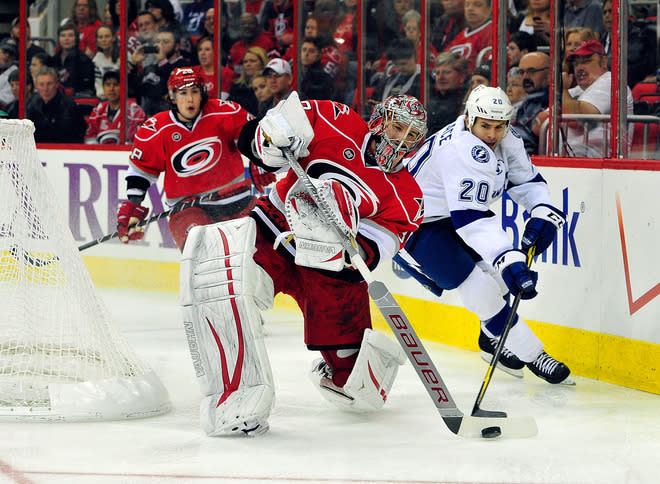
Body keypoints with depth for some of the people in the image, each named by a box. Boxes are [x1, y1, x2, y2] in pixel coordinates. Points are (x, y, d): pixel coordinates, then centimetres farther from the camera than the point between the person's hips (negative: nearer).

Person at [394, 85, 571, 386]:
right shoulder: (463, 150, -35)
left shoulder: (504, 139, -6)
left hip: (455, 211, 10)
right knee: (480, 287, -17)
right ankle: (531, 355, -6)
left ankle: (493, 338, 34)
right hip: (414, 226, -10)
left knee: (503, 270, 10)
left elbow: (527, 180, 6)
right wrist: (509, 262, -49)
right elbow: (470, 219, -41)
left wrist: (543, 211, -16)